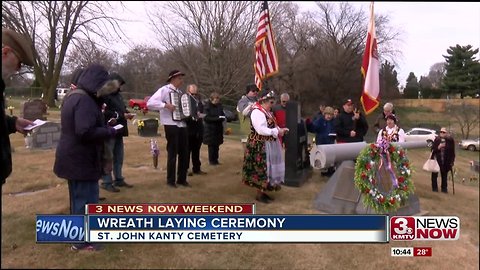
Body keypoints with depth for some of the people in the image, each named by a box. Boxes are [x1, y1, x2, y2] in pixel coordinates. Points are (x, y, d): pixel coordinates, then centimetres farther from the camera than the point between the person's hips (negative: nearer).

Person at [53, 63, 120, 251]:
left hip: (74, 158, 10)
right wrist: (109, 131, -17)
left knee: (79, 197, 21)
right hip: (82, 160, -10)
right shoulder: (85, 100, -22)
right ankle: (82, 241, 9)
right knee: (86, 198, -1)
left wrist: (105, 127, 6)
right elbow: (86, 132, -30)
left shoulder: (73, 96, 11)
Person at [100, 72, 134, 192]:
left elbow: (122, 108, 27)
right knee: (108, 157, -2)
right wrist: (122, 116, -19)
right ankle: (106, 182, 7)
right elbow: (105, 113, -23)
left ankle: (119, 179, 26)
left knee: (119, 157, 16)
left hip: (118, 131, 9)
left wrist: (127, 113, 5)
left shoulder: (118, 95, 16)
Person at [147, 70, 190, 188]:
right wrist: (166, 105, -25)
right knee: (173, 153, 0)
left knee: (184, 153, 10)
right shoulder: (164, 90, -7)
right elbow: (150, 103, -18)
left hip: (182, 125, 7)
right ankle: (171, 180, 13)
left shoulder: (179, 92, 16)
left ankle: (182, 179, 22)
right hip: (171, 125, -7)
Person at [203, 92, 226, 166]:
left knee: (217, 145, 6)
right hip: (210, 129, -4)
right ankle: (211, 160, 9)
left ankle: (216, 160, 16)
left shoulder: (219, 106, 6)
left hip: (218, 128, 4)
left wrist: (222, 117, -13)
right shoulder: (207, 106, -9)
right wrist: (217, 118, -21)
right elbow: (206, 118, -14)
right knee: (211, 145, -2)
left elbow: (223, 115, 11)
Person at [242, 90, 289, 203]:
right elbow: (261, 130, -26)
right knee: (261, 168, -2)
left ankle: (263, 191, 24)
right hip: (260, 146, -10)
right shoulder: (257, 112, -19)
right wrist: (277, 132, -19)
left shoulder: (267, 112, 13)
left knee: (267, 167, 13)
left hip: (268, 145, 10)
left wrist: (280, 129, 3)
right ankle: (259, 194, 10)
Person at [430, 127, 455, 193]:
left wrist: (452, 161, -2)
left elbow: (452, 152, 0)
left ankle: (444, 188, 22)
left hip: (446, 161, 0)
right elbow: (432, 149, 0)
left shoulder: (450, 140, -4)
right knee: (434, 174, 2)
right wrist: (438, 147, -19)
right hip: (436, 160, 0)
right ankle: (434, 187, 15)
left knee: (444, 175, 9)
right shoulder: (437, 139, -3)